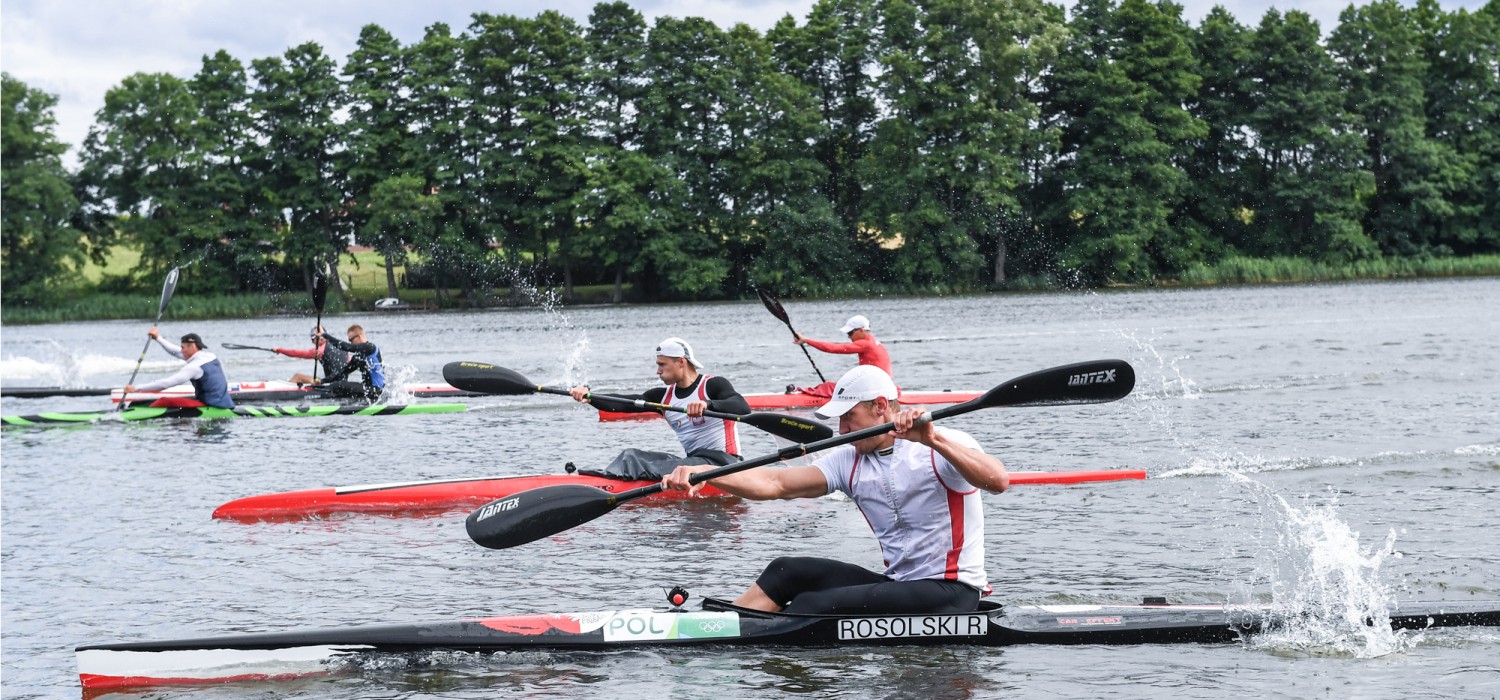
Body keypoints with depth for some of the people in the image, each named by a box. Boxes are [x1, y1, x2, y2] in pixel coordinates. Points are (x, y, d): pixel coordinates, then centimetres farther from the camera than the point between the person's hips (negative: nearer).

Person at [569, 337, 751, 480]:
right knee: (632, 455, -10)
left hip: (723, 463, -8)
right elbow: (622, 404, 0)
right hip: (695, 460, 8)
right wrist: (588, 396, -16)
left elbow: (743, 407, -24)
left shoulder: (713, 385, -5)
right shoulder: (663, 396, 13)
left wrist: (708, 404, -42)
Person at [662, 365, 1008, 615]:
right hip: (900, 583, 7)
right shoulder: (850, 462, 8)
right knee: (788, 571, -5)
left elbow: (998, 481, -29)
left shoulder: (944, 447, -10)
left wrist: (934, 440, -41)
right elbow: (775, 483, -2)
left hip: (951, 594, -7)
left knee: (813, 606, -20)